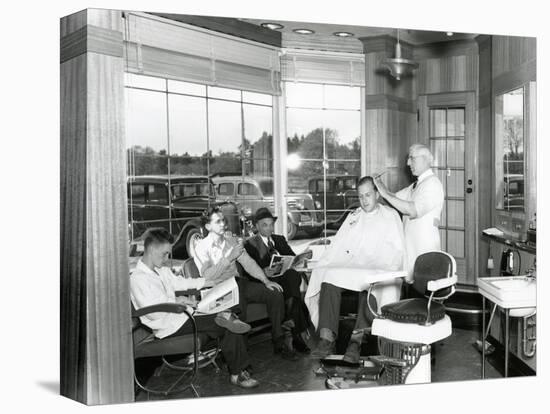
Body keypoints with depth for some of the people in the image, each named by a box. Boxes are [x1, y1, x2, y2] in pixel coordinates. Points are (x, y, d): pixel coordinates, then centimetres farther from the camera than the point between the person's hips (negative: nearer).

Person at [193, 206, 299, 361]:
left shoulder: (232, 242, 17)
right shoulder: (202, 247, -1)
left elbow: (248, 263, 10)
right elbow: (207, 276, -14)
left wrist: (266, 280, -3)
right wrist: (229, 258, -17)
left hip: (238, 283, 6)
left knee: (275, 293, -14)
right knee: (238, 306, -36)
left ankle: (279, 342, -6)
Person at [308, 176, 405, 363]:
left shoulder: (390, 216, 13)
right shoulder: (353, 217, 25)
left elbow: (398, 250, 5)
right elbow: (337, 247, 19)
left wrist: (387, 270, -13)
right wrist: (323, 266, 1)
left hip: (378, 270, -3)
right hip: (350, 267, 3)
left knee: (370, 285, -38)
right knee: (329, 279, -28)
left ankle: (356, 341, -38)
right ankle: (327, 339, -32)